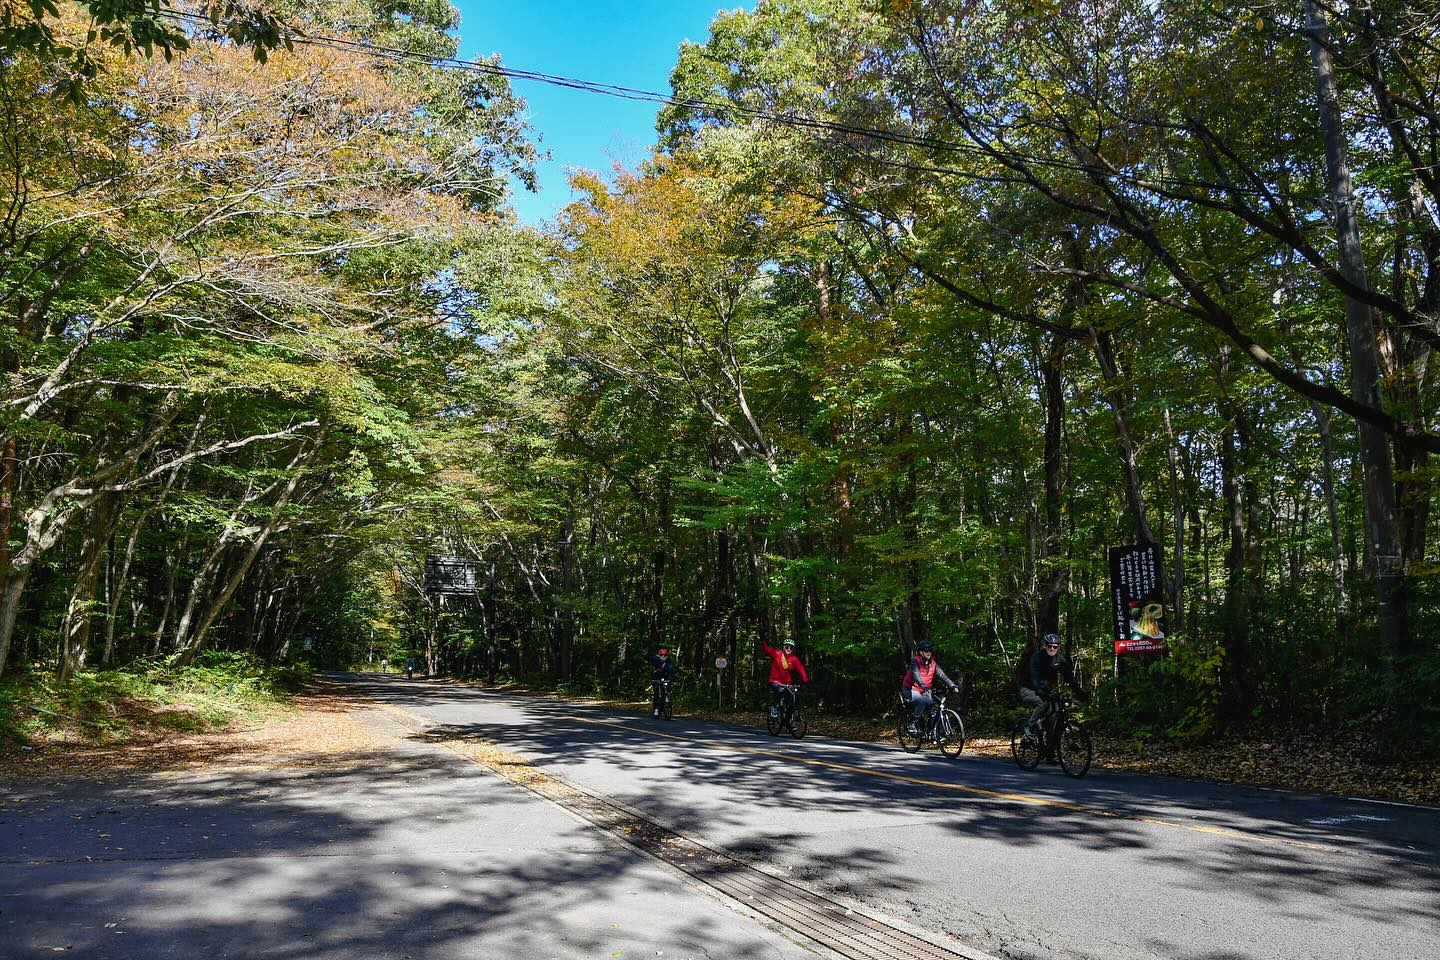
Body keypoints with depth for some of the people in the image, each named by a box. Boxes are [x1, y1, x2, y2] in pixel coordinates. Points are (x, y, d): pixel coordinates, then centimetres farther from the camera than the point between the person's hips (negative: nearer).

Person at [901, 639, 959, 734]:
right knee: (923, 701, -30)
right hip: (910, 689, -6)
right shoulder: (915, 661, -18)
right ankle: (911, 723, -14)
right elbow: (916, 676, -33)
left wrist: (952, 685, -24)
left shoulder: (933, 663, -1)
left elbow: (942, 675, -9)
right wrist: (925, 687, -48)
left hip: (923, 690, 6)